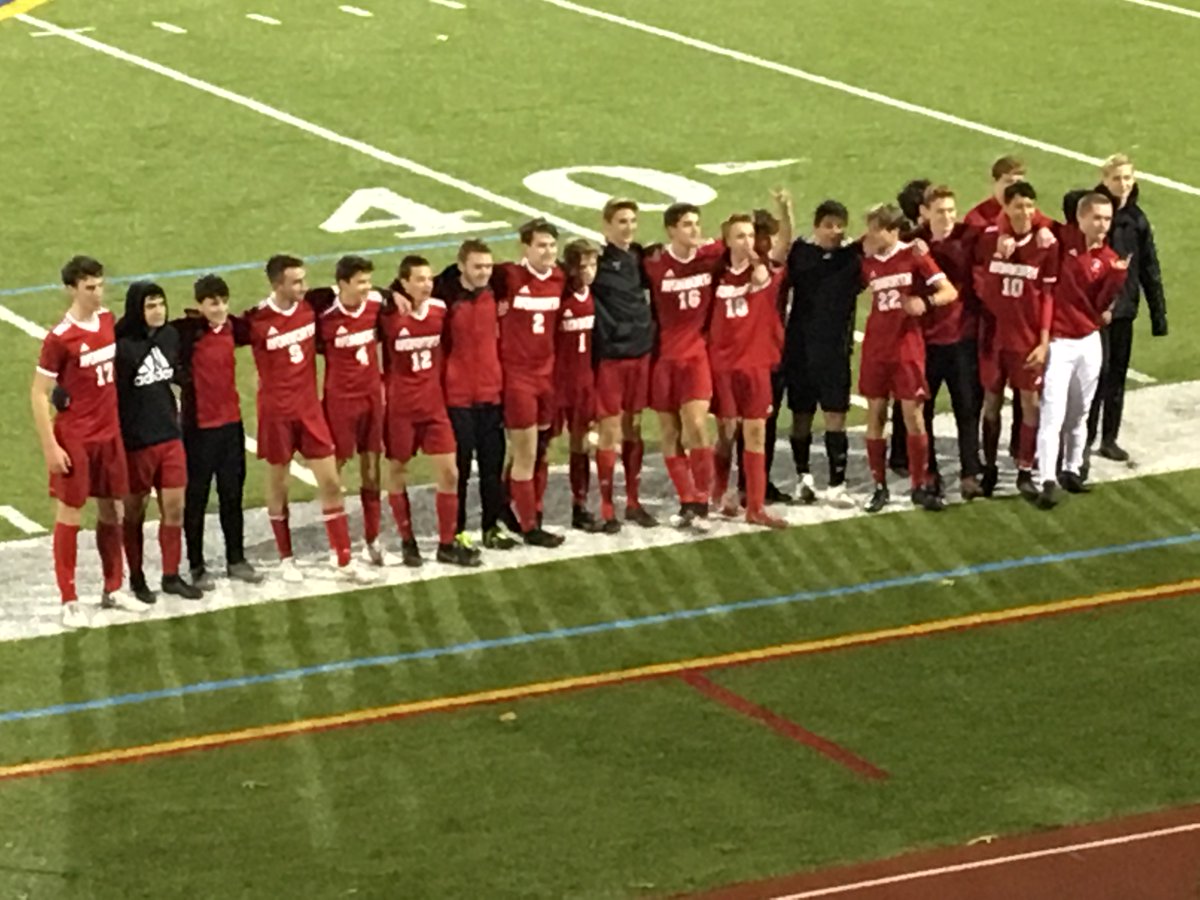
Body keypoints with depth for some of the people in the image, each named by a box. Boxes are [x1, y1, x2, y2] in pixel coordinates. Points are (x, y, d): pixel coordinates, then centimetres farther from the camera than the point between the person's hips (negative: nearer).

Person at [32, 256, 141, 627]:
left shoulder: (107, 320, 2)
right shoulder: (60, 338, -17)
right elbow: (38, 394, -14)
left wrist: (118, 421, 14)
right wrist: (50, 447, -16)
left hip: (109, 433, 6)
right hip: (74, 439, -6)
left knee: (111, 511, 14)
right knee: (69, 516, 2)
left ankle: (113, 590, 27)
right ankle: (69, 604, 8)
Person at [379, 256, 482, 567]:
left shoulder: (440, 309, -1)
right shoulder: (389, 315, -14)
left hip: (434, 404, 4)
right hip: (400, 408, -4)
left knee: (449, 473, 1)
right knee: (397, 473, 7)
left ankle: (447, 544, 11)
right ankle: (407, 542, 21)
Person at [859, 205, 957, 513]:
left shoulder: (913, 256, -6)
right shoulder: (867, 262, 4)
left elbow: (950, 291, -8)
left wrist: (926, 302, -24)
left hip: (907, 347, -3)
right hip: (875, 347, 3)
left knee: (913, 415, -2)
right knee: (875, 415, 4)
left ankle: (919, 487, 6)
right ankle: (879, 486, 12)